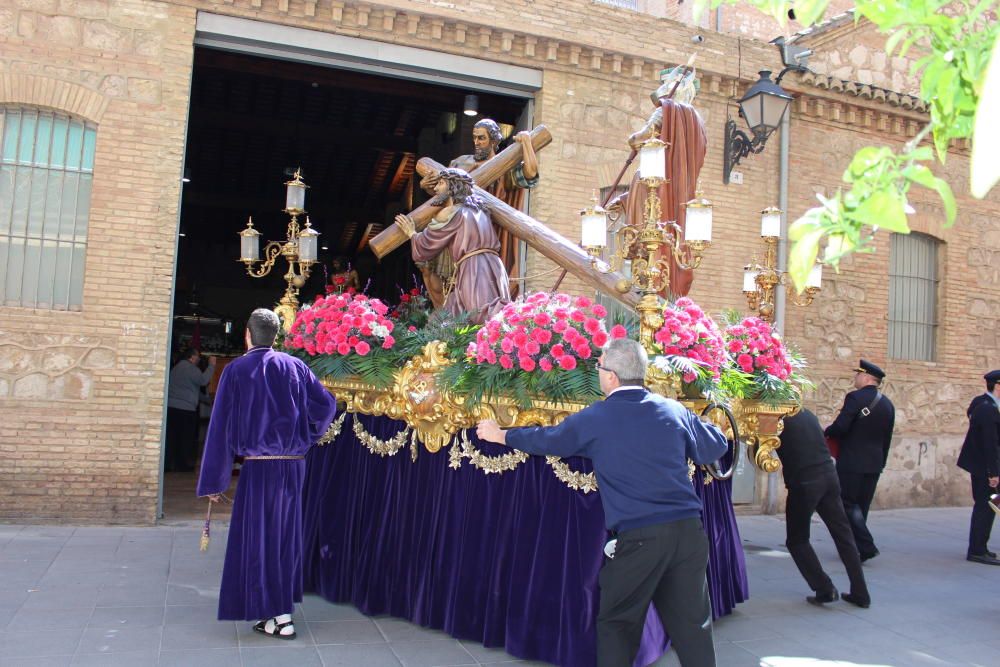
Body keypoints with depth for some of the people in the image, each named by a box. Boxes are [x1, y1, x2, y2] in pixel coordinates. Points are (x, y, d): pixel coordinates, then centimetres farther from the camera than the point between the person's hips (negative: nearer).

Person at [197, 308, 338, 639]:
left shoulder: (236, 370, -4)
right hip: (293, 465, 4)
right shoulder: (294, 367, 4)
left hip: (258, 466, -3)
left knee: (258, 537, 7)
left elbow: (220, 426, -5)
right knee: (284, 535, 16)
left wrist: (213, 481, -1)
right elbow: (326, 404, -2)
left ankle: (279, 617, 7)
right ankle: (280, 607, 24)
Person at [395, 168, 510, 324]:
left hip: (472, 270, -8)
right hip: (494, 268, 8)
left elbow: (424, 249, 7)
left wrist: (412, 234, 30)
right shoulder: (479, 210, 27)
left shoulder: (450, 213, 3)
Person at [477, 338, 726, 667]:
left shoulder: (594, 419, -1)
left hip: (637, 537, -3)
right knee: (693, 624, 13)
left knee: (616, 625, 14)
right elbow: (716, 447, 16)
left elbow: (546, 440, 12)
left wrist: (501, 435, 29)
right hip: (689, 529, 3)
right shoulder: (674, 410, 5)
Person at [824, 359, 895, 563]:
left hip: (851, 462, -7)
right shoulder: (888, 404, 11)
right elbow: (887, 439, 15)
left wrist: (826, 433, 0)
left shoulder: (855, 398, -12)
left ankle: (865, 546, -11)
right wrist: (881, 462, 22)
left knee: (848, 504, -1)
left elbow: (840, 427, -20)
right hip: (874, 464, 7)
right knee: (860, 506, 13)